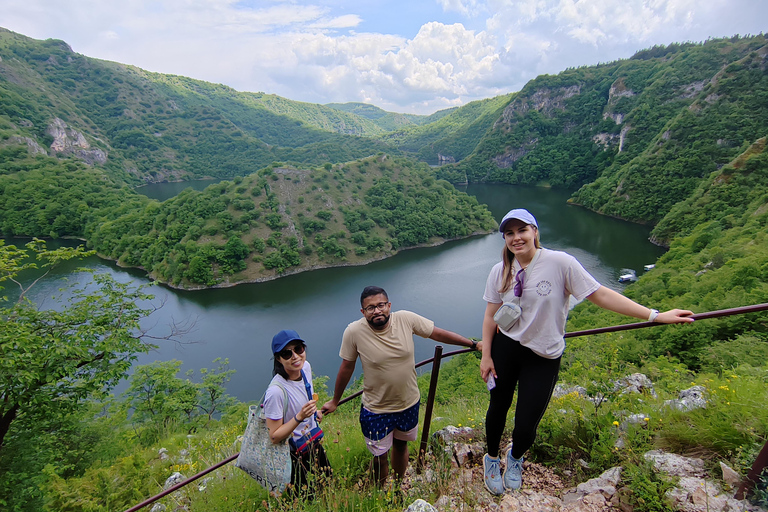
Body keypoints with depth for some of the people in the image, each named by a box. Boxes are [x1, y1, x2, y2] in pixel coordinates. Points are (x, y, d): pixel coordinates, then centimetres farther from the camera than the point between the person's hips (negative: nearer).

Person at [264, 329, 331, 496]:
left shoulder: (306, 367, -10)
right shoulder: (276, 391, -32)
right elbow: (274, 437, -24)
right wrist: (299, 417, -35)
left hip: (314, 443, 7)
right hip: (295, 456, -7)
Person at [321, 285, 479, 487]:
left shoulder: (406, 319, -19)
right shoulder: (353, 332, -22)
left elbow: (439, 334, -8)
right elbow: (347, 367, -8)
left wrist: (473, 344, -3)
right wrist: (334, 401, 3)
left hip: (409, 403, 2)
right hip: (376, 410, -2)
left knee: (401, 445, 25)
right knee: (380, 458, 14)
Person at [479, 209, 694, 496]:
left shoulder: (559, 262, -16)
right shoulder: (499, 272, -5)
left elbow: (600, 294, -12)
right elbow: (490, 316, 1)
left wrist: (654, 315, -13)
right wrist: (486, 355, -1)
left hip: (543, 357, -2)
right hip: (505, 349, 2)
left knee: (526, 425, 4)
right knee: (498, 407, 17)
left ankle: (515, 458, 42)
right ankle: (492, 458, 48)